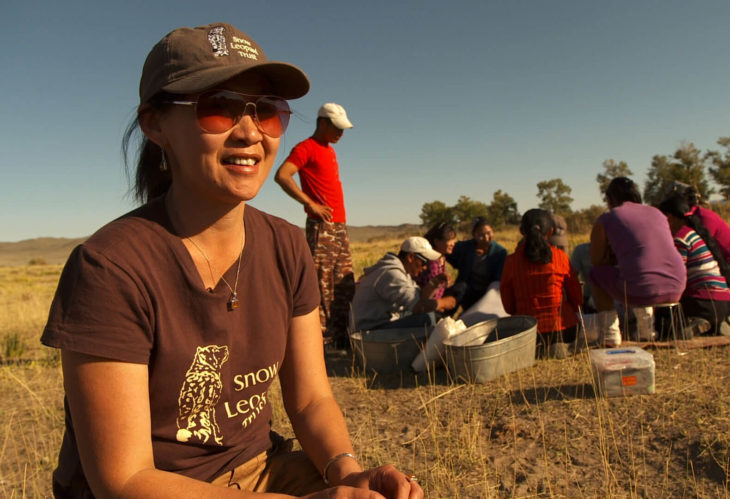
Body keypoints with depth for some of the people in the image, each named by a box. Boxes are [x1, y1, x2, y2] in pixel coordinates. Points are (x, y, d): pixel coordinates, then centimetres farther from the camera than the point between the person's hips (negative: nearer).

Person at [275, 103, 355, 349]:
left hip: (339, 225, 9)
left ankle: (342, 337, 20)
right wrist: (310, 204, -20)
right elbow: (281, 175, -19)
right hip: (321, 225, -9)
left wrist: (342, 222, 15)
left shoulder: (330, 151, 21)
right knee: (322, 283, -8)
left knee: (345, 285, 11)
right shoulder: (306, 148, -5)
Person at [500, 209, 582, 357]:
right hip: (562, 326, 0)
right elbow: (576, 297, 8)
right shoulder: (560, 256, -3)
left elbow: (508, 306, 4)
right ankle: (559, 345, -8)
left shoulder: (511, 261, -3)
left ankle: (537, 350, -7)